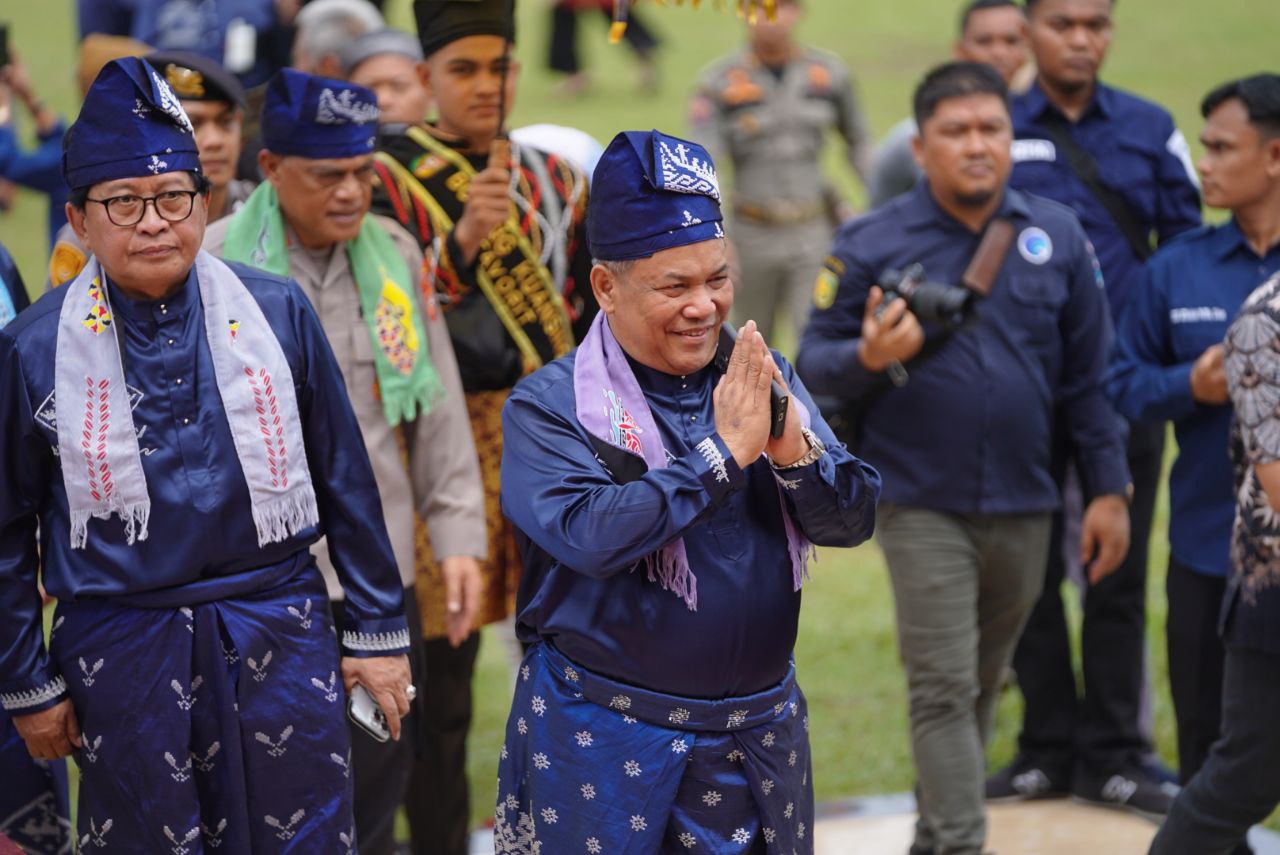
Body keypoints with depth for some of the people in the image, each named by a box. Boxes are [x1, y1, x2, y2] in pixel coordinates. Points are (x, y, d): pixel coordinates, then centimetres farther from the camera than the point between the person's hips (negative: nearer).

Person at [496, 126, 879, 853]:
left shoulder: (764, 379, 5)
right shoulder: (549, 406, -10)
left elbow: (853, 518, -1)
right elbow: (590, 534, -25)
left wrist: (794, 452, -20)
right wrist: (723, 451, -23)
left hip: (761, 738, 4)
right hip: (604, 749, -4)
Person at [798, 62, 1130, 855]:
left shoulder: (1057, 237, 3)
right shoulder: (872, 244, -4)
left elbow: (1088, 374, 7)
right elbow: (816, 360, -1)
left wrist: (1111, 490, 5)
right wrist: (870, 356, -23)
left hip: (1024, 509, 3)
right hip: (923, 509, -3)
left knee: (983, 685, 14)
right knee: (944, 690, -6)